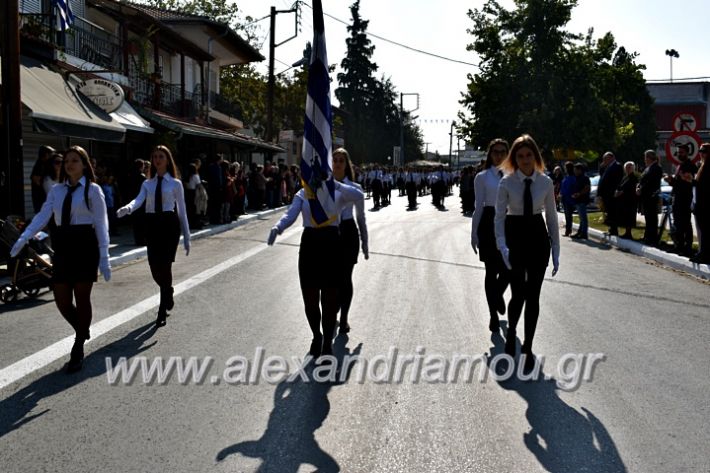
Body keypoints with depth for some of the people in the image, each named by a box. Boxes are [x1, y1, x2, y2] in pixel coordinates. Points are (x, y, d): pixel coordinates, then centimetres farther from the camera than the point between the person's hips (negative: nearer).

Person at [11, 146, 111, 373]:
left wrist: (104, 257, -12)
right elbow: (43, 216, 0)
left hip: (85, 245, -4)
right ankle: (82, 332, 31)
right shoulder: (56, 190, 11)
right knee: (62, 301, 3)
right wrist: (23, 238, -16)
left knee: (81, 298, 1)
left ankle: (78, 349, 15)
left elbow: (101, 224, -6)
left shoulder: (93, 190, -2)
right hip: (62, 246, 5)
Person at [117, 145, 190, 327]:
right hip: (152, 224, 4)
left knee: (164, 266, -8)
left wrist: (186, 237, 2)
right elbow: (139, 199, -8)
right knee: (154, 267, 4)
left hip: (169, 224, -4)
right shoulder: (147, 183, 11)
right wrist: (127, 208, -32)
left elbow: (182, 211, 3)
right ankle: (168, 294, 36)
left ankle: (162, 311, 1)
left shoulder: (175, 183, 2)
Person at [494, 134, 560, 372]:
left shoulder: (545, 182, -1)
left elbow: (552, 217, 4)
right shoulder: (507, 182, -6)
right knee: (518, 294, -6)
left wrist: (556, 251, 3)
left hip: (538, 238, 2)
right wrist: (502, 246, -21)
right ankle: (511, 333, 26)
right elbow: (499, 216, -8)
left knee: (533, 296, 3)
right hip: (515, 237, -2)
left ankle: (528, 348, 17)